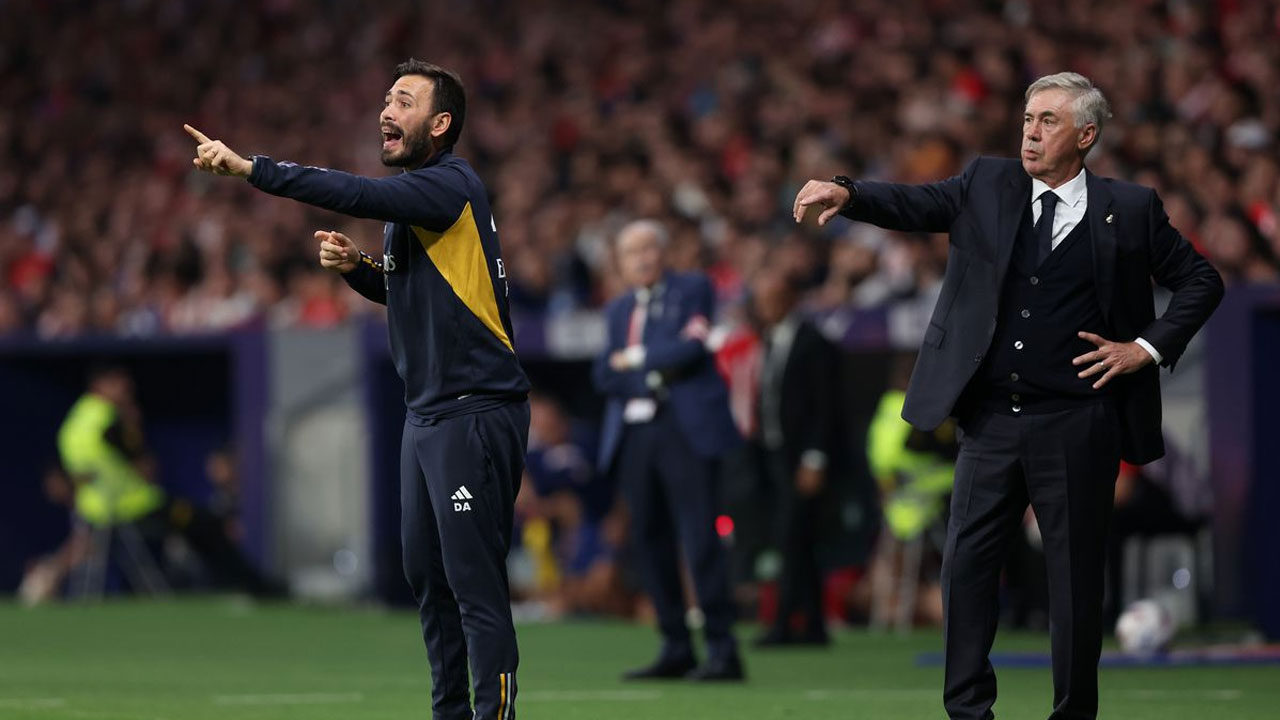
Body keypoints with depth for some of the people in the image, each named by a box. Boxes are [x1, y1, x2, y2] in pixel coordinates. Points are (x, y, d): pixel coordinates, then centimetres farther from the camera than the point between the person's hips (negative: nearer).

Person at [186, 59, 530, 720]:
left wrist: (247, 167, -30)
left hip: (476, 413, -10)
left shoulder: (450, 186, -14)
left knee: (475, 581, -12)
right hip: (426, 413, 10)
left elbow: (356, 195, -28)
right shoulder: (410, 195, 17)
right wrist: (353, 265, 6)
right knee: (426, 573, 11)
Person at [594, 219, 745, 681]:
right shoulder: (619, 310, 20)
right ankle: (676, 648, 10)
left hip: (685, 430, -6)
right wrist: (658, 369, -7)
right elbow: (605, 377, 9)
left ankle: (723, 650, -11)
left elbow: (690, 350, -10)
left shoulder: (692, 290, 5)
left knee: (700, 538, -11)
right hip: (633, 433, 6)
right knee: (650, 541, 4)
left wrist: (635, 359, 1)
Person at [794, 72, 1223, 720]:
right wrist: (845, 194, -24)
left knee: (1075, 571, 3)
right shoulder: (988, 186, 7)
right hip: (991, 420, 3)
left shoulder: (1130, 210, 1)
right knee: (967, 561, 1)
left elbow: (1200, 282, 7)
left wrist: (1148, 348, -4)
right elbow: (914, 205, -6)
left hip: (1075, 425, -2)